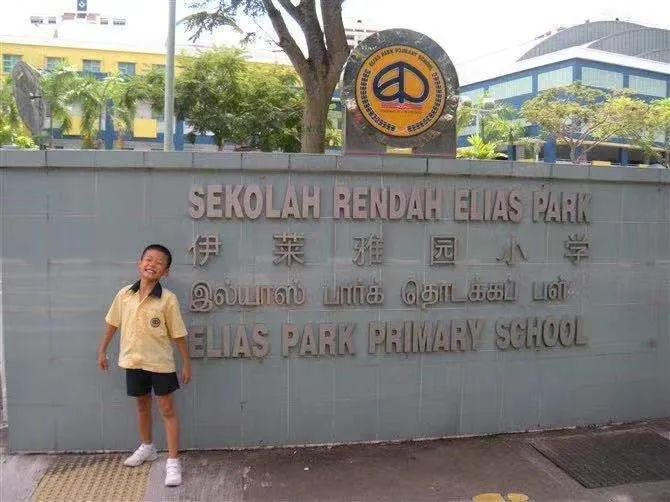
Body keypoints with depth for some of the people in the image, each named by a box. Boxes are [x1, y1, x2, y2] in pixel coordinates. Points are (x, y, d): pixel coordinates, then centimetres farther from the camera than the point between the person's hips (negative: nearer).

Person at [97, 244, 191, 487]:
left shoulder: (168, 299, -15)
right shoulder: (125, 294, -4)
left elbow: (178, 334, -9)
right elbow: (113, 323, 9)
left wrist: (186, 363, -6)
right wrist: (102, 350, 13)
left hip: (160, 362, -4)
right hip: (133, 360, 4)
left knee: (167, 408, 2)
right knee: (142, 404, 21)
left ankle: (173, 462, 8)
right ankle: (147, 448, 42)